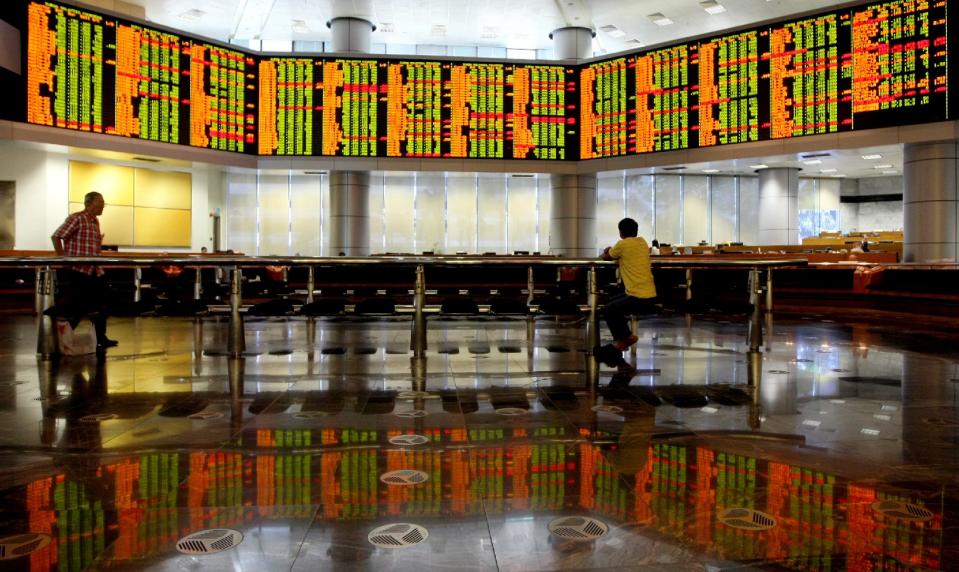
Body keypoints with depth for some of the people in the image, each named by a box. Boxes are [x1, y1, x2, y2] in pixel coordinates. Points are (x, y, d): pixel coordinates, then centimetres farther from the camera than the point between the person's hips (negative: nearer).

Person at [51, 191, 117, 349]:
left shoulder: (96, 222, 14)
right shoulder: (76, 218, -10)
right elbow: (56, 237, -13)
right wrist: (63, 258, -12)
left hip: (94, 271, 8)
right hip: (77, 270, -8)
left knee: (101, 304, 8)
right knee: (77, 306, -3)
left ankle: (100, 338, 16)